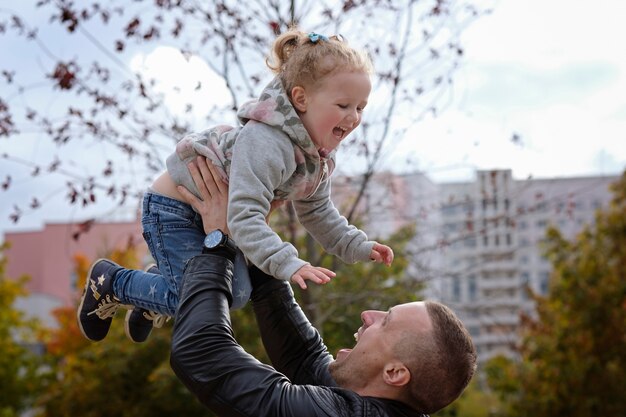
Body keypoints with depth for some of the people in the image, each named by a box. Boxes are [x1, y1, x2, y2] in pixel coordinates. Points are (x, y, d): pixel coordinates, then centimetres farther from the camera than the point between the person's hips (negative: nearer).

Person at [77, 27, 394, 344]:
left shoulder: (317, 154, -6)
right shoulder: (265, 144, -37)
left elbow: (317, 213, 9)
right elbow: (245, 217, -43)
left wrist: (358, 246, -1)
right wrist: (288, 264, -51)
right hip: (174, 209, -9)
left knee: (235, 294, 12)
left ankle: (154, 299, 35)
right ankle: (111, 281, 7)